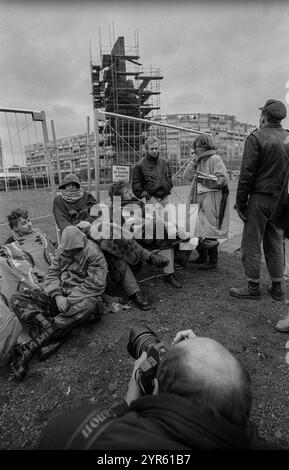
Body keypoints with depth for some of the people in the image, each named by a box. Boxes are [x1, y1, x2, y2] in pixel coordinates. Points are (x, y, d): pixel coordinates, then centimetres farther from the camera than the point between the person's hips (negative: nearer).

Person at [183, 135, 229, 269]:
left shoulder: (215, 159, -5)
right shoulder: (199, 161, 19)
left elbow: (222, 179, -14)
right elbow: (187, 176, 11)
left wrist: (203, 178, -12)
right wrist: (193, 161, 1)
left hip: (212, 201, -8)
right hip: (199, 200, 8)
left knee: (209, 231, -6)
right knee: (198, 229, 11)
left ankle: (212, 261, 6)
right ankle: (202, 257, 26)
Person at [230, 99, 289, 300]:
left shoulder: (257, 137, -8)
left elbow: (247, 174, -14)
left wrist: (240, 203, -9)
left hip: (260, 198, -6)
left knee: (252, 244, 4)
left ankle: (253, 287, 14)